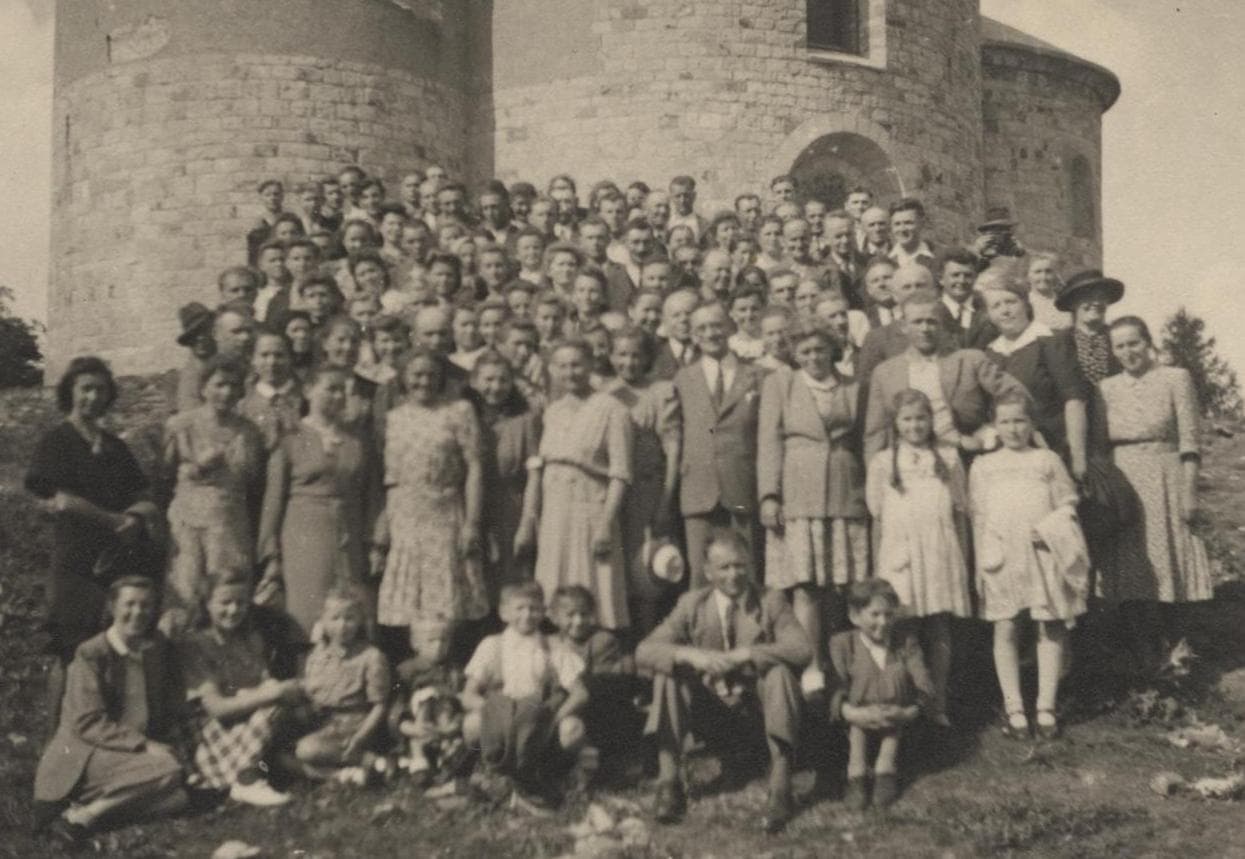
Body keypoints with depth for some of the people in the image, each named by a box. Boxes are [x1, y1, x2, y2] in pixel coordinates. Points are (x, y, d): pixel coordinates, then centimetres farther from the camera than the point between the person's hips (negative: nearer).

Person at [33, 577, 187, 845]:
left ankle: (86, 808, -12)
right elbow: (87, 723, -14)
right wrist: (143, 745, -21)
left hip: (139, 752, 6)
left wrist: (167, 744, -2)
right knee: (167, 770, -30)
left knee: (177, 798, -21)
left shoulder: (159, 649, 9)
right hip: (86, 754, -6)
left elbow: (173, 705, 17)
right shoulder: (91, 654, -8)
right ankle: (81, 816, -20)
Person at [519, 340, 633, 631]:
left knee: (594, 601, -4)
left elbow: (620, 474, -9)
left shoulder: (610, 410, -4)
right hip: (552, 517, 5)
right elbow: (537, 468, 13)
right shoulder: (552, 411, 13)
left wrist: (606, 523, -17)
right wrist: (528, 520, 8)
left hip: (591, 513, -5)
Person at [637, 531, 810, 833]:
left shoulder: (770, 602, -3)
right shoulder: (691, 604, -1)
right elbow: (643, 652, -11)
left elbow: (803, 650, -20)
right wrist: (690, 655, -31)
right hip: (710, 714, 1)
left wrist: (746, 654, -30)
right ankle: (669, 783, -22)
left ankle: (781, 788, -30)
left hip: (756, 712, -1)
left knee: (780, 670, -30)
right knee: (666, 670, -22)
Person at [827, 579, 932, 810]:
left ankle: (886, 769, -20)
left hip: (897, 724, 1)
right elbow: (835, 691, -13)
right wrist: (854, 713, -32)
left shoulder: (906, 641, 6)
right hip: (858, 728, -1)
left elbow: (924, 687, -5)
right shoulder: (842, 643, 0)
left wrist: (909, 712, -25)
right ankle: (857, 774, -21)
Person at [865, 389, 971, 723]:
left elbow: (960, 511, 14)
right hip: (899, 555, -1)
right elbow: (877, 516, 10)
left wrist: (961, 559, 11)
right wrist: (879, 561, 5)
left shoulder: (948, 457, 11)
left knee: (939, 629, 2)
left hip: (941, 555, 1)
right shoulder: (881, 462, 7)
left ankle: (938, 705, 11)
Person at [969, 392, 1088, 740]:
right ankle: (1014, 708, 9)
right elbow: (978, 516, 11)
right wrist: (984, 558, 4)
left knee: (1050, 629, 2)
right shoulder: (983, 466, 11)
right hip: (1002, 557, 0)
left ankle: (1046, 708, 11)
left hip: (1043, 553, 0)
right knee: (1005, 629, 0)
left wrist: (1047, 528, -11)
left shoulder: (1048, 460, 9)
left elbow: (1067, 505, 6)